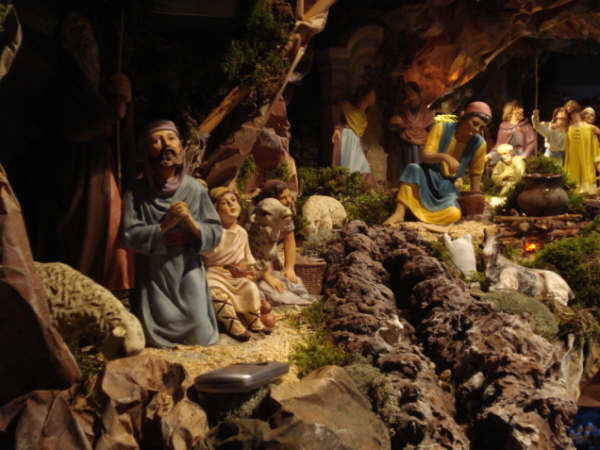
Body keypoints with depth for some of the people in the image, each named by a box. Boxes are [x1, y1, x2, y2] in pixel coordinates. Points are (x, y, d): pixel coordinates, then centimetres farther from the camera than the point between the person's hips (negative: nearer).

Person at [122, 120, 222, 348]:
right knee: (158, 340, 0)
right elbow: (131, 236, -10)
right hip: (155, 273, -1)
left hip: (189, 270, 1)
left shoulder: (195, 188, 0)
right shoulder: (137, 192, -3)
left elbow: (216, 233, -1)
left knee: (199, 337, 0)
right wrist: (164, 225, -20)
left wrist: (192, 223, -18)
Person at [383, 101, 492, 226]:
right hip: (429, 176, -1)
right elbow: (426, 156, -22)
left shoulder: (479, 144, -8)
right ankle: (400, 212, -35)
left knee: (454, 214, -29)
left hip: (447, 185, 1)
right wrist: (445, 157, -42)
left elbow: (475, 175, 1)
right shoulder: (441, 128, -12)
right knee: (413, 169, -36)